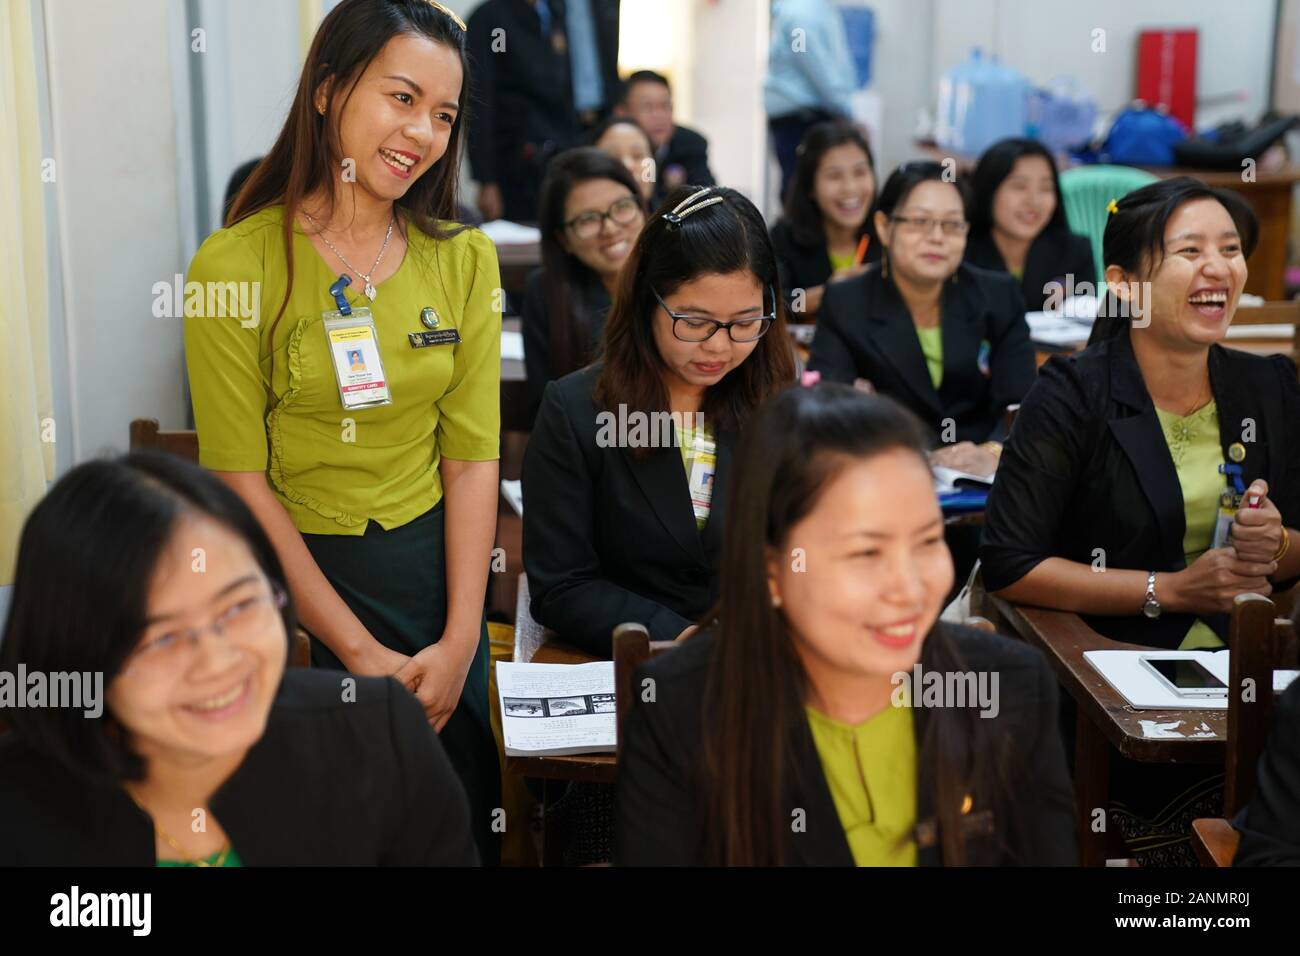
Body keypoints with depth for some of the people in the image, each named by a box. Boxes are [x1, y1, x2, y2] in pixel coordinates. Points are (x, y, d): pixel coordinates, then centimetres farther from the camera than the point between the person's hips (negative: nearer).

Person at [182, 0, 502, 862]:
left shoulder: (465, 259, 0)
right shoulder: (236, 265, -12)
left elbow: (471, 455, -2)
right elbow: (241, 478, -12)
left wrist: (459, 642, -10)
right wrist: (359, 652, -15)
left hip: (436, 563, 4)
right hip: (298, 570, -3)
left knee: (468, 811, 13)